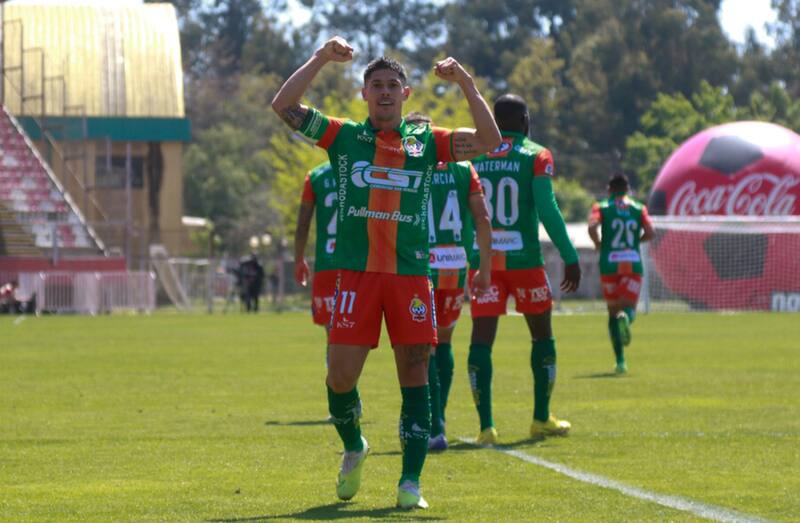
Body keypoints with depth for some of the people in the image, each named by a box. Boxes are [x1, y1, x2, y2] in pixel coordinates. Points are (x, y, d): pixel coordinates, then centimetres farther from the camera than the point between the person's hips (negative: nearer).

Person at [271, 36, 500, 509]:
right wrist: (321, 58, -5)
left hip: (411, 274, 0)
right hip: (356, 273, 0)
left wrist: (465, 82, -4)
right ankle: (353, 447, 26)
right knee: (341, 375, -4)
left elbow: (490, 139, 3)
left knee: (415, 372, -3)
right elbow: (284, 106, 2)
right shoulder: (344, 137, 9)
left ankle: (411, 482, 0)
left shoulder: (426, 142, 10)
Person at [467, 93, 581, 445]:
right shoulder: (536, 156, -3)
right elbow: (547, 210, -11)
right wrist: (570, 258, -7)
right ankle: (541, 419, 24)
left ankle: (486, 427, -10)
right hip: (524, 259, -2)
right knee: (542, 335, 16)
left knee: (482, 339, -1)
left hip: (484, 261, 2)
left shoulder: (472, 156, 7)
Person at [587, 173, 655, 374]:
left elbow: (592, 227, -13)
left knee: (613, 311, 12)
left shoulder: (601, 207, 7)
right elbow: (651, 233, -2)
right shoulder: (639, 208, 11)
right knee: (628, 308, 1)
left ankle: (620, 361, 6)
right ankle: (626, 318, -40)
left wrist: (598, 244, 5)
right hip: (633, 262, 0)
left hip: (609, 264, 0)